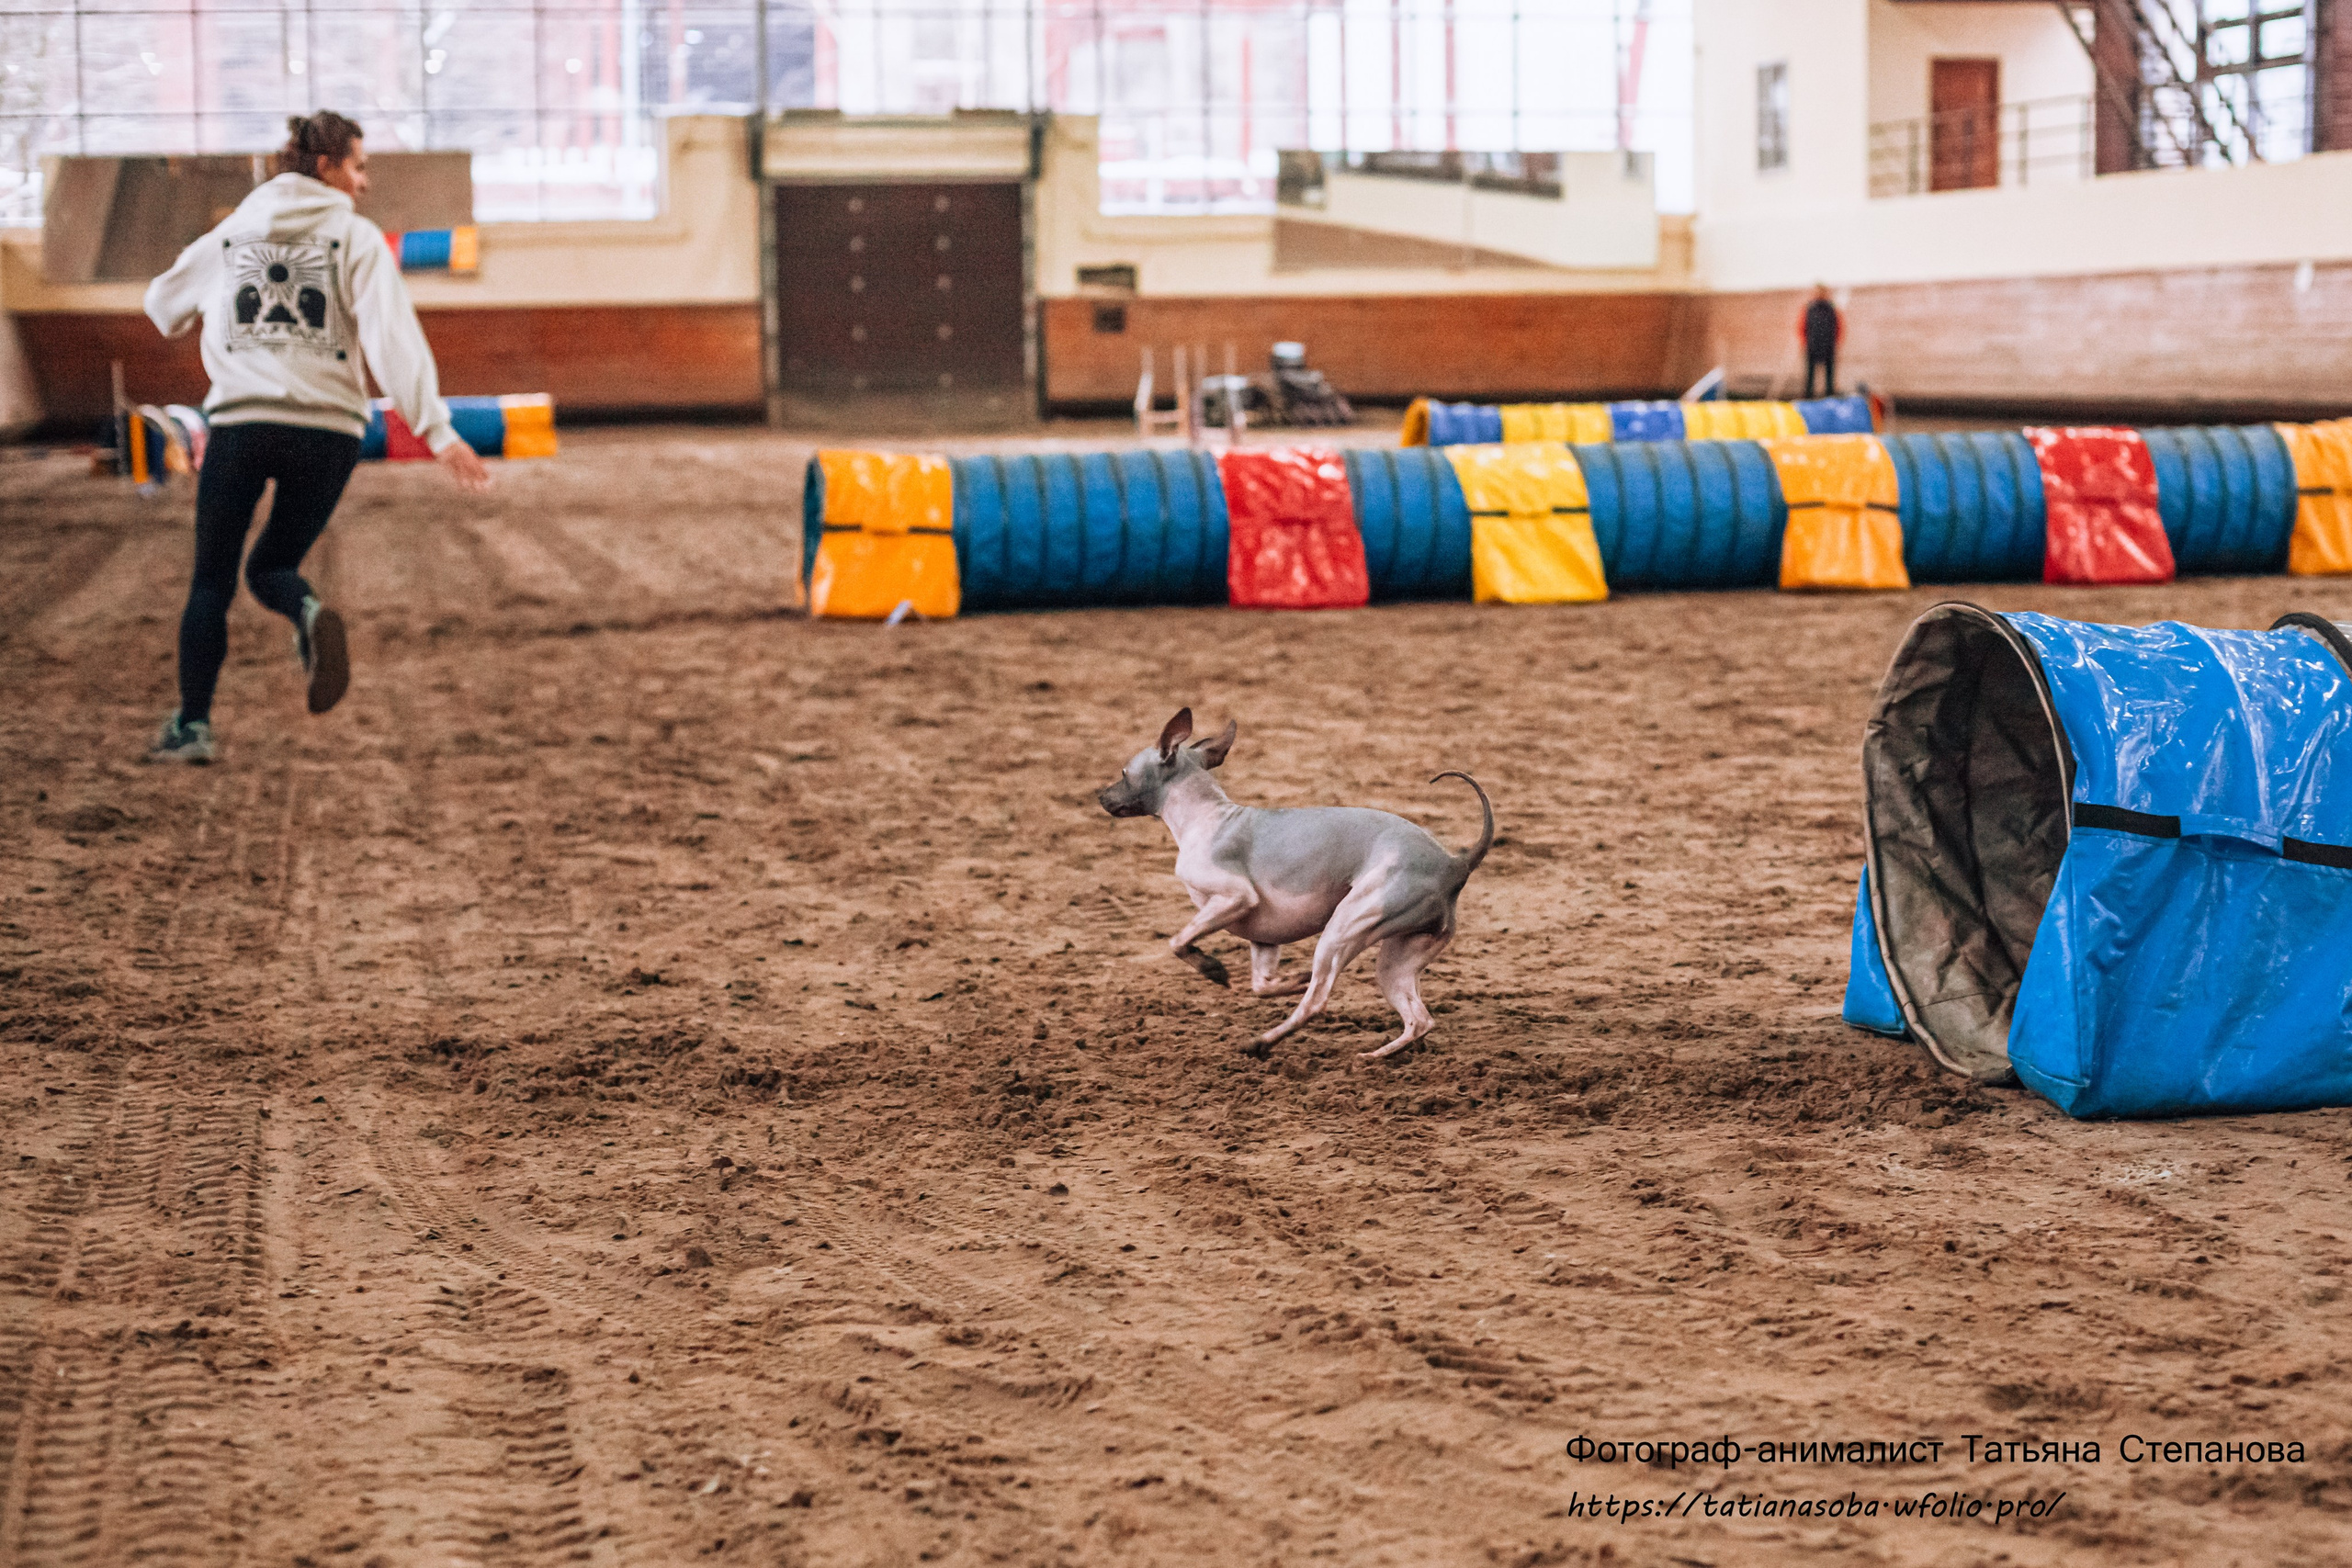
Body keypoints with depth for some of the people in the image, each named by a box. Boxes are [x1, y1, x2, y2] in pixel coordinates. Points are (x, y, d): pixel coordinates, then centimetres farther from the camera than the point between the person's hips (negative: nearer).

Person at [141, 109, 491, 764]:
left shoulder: (233, 231, 13)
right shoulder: (356, 237, 3)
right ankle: (310, 616, -20)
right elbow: (393, 337, -10)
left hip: (240, 422, 1)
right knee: (271, 568, 15)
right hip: (327, 429, -1)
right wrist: (437, 430, -15)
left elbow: (163, 304, 28)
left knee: (211, 581, 12)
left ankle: (191, 725, 5)